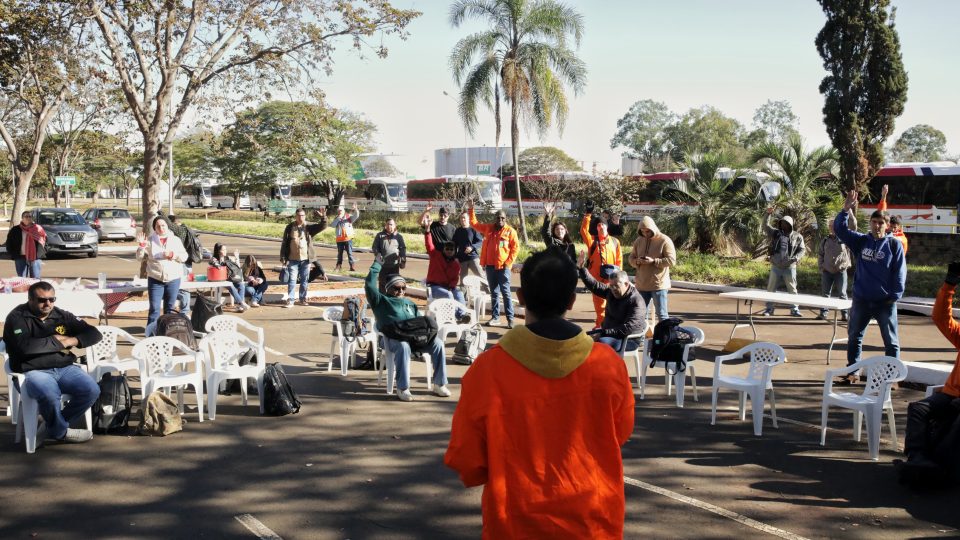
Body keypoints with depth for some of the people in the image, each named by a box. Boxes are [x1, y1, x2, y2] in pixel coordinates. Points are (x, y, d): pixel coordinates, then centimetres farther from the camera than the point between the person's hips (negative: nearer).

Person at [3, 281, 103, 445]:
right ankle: (61, 431, -4)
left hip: (64, 368, 5)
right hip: (32, 371, -5)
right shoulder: (17, 318, -1)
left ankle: (53, 426, 2)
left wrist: (72, 340, -7)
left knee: (91, 390, -20)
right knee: (49, 394, -37)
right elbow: (25, 347, -19)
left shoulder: (62, 316, 14)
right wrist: (57, 342, -8)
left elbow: (94, 334, 13)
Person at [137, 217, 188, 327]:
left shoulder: (176, 240, 7)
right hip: (155, 279, -1)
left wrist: (172, 255, -13)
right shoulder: (150, 241, 3)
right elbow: (140, 256, 3)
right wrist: (141, 245, -14)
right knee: (154, 308, -3)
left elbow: (184, 257, 3)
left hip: (173, 279, 1)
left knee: (170, 308, 10)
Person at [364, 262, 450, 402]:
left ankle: (439, 384, -14)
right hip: (392, 337, -5)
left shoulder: (409, 303, 34)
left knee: (437, 343, -20)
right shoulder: (381, 301, 18)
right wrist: (376, 265, 11)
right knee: (403, 346, -40)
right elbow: (369, 285, 3)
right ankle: (402, 388, -35)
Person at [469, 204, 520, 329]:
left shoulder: (510, 231, -3)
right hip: (490, 266, 5)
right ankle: (495, 317, 15)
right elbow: (474, 223, 19)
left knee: (505, 292, -7)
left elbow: (515, 248, -4)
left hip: (503, 267, -5)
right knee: (494, 293, 10)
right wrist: (471, 209, 11)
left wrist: (508, 263, -10)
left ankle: (510, 318, -5)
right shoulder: (488, 228, 9)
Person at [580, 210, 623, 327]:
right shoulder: (592, 240, 8)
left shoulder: (615, 241, 10)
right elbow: (584, 231, -9)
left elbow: (619, 259, 10)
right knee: (598, 301, 5)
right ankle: (601, 322, 13)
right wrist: (587, 215, -12)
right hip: (596, 276, 0)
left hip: (611, 277, 0)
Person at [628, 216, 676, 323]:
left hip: (659, 285, -6)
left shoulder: (664, 241, -8)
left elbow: (672, 261, -13)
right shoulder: (638, 241, 9)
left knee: (662, 314, -1)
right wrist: (637, 261, -11)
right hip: (641, 285, 6)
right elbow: (631, 258, 12)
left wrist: (653, 261, -22)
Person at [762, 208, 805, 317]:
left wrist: (796, 258, -15)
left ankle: (794, 309, 14)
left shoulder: (797, 236, 1)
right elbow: (766, 226, 2)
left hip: (789, 267, -2)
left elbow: (802, 249, 3)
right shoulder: (776, 233, 7)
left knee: (792, 289, 4)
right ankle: (769, 309, 13)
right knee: (771, 288, 5)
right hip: (776, 267, 2)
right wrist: (768, 215, -10)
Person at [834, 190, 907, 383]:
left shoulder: (894, 244, -5)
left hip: (885, 302, -3)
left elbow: (900, 271, -5)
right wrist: (846, 209, -13)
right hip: (861, 300, 3)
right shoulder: (861, 241, 4)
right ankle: (853, 371, 24)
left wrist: (895, 295, -11)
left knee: (891, 341, 3)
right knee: (854, 337, 12)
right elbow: (840, 229, 0)